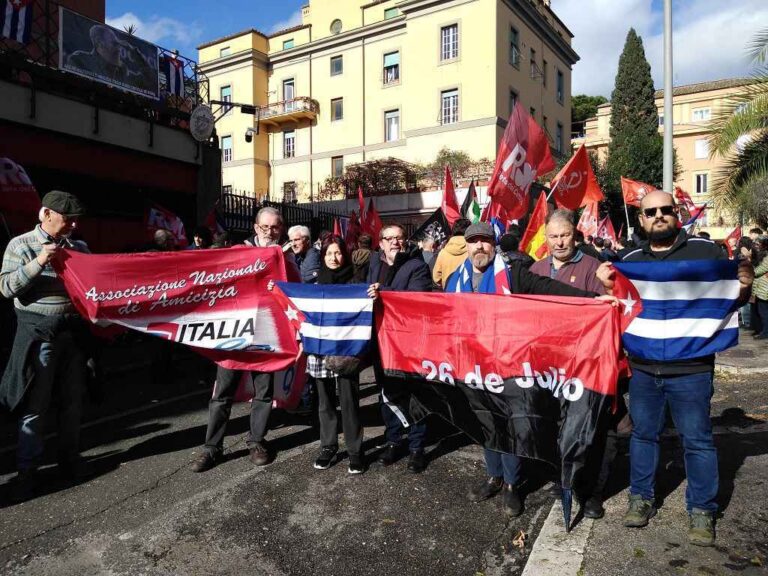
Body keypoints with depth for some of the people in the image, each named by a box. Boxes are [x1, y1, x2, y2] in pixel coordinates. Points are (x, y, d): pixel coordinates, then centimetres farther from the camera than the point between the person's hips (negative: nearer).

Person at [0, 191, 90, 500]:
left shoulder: (79, 247, 10)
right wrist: (38, 263, -20)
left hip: (74, 331, 4)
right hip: (39, 333, -4)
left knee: (72, 401, 12)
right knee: (34, 404, 1)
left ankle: (69, 459, 26)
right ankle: (27, 469, 14)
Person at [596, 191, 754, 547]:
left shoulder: (706, 250, -2)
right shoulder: (631, 259, 8)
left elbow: (729, 298, 3)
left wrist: (743, 287, -20)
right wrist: (608, 286, -10)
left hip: (691, 368, -3)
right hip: (643, 366, 3)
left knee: (698, 440, 8)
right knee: (643, 433, 14)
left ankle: (702, 510, 24)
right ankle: (641, 498, 29)